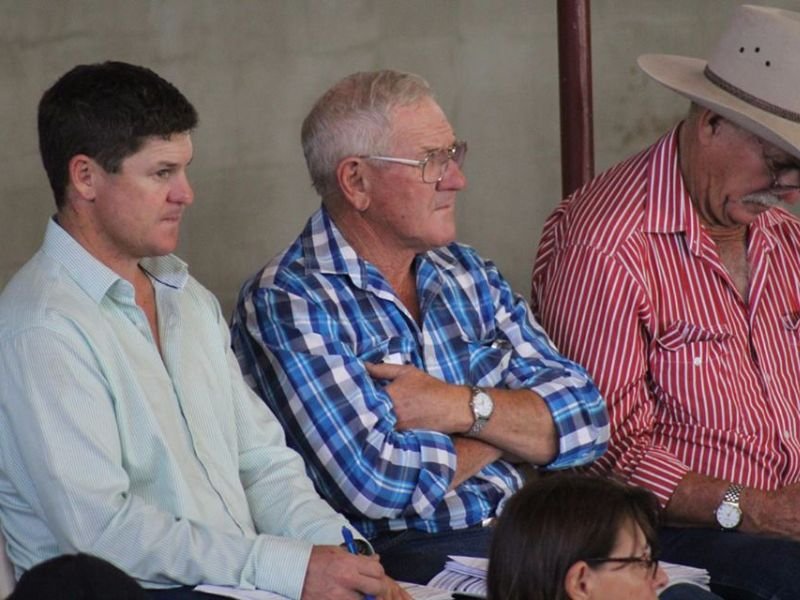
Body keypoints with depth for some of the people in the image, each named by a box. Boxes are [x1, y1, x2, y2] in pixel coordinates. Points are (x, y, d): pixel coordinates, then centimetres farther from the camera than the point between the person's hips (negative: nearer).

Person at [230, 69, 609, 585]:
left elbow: (587, 419, 7)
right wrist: (507, 427, -1)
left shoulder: (468, 273, 15)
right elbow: (376, 482, -18)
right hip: (403, 556, -6)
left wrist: (462, 407, -10)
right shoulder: (285, 303, -7)